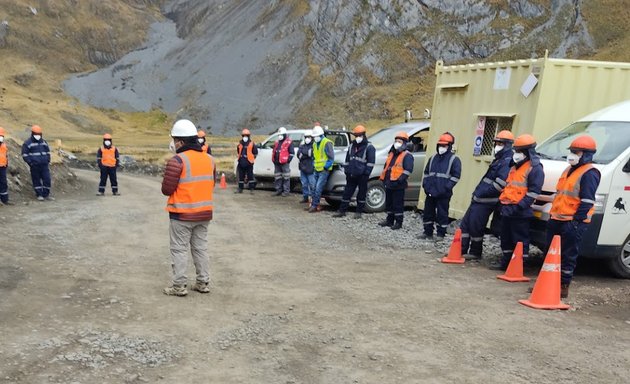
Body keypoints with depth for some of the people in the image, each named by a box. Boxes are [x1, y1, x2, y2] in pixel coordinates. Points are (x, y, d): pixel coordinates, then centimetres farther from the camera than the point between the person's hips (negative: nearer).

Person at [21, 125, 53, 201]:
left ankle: (46, 194, 10)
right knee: (36, 180, 4)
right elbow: (25, 155, -4)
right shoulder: (27, 143, -2)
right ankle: (39, 195, 13)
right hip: (35, 166, -4)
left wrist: (48, 161, 11)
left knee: (47, 179, 0)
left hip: (44, 165, 4)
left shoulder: (44, 142, 13)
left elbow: (48, 152, 22)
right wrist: (30, 163, -13)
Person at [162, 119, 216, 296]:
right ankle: (203, 283, 22)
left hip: (182, 214, -6)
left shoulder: (178, 160, -17)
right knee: (201, 248, 16)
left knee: (179, 249, 5)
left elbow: (167, 189, -17)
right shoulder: (209, 159, 4)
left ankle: (179, 286, 9)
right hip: (204, 213, 6)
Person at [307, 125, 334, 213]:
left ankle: (315, 206, -9)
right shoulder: (315, 144, 17)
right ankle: (313, 204, 16)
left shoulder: (327, 143, -10)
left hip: (324, 170, -8)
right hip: (317, 170, 8)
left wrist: (325, 167, -13)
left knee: (318, 188, -13)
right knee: (314, 188, 9)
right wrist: (314, 165, 14)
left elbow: (331, 158, -12)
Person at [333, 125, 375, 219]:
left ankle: (359, 212, 12)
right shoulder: (352, 146, 16)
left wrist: (366, 172, -14)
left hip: (362, 175, -5)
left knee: (361, 194, 3)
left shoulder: (369, 147, -3)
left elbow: (371, 162, -8)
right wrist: (346, 170, 14)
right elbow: (347, 159, 21)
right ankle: (342, 211, 13)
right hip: (351, 175, 6)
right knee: (347, 192, 7)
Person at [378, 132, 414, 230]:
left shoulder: (407, 156, -8)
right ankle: (389, 220, 26)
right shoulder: (392, 154, 19)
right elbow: (386, 167, 25)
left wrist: (400, 179, -25)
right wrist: (383, 178, 17)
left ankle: (398, 222, 6)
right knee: (389, 203, 15)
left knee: (398, 204, -3)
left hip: (398, 185, -8)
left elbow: (408, 170, -18)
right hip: (389, 184, 8)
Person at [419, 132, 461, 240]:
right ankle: (428, 232, 21)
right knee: (428, 212, 10)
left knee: (442, 214, -1)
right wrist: (425, 185, 6)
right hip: (430, 192, 5)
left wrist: (446, 188, -14)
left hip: (443, 194, -5)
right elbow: (426, 172, 20)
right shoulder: (433, 158, 15)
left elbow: (456, 176, -8)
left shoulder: (454, 159, -2)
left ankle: (440, 234, 9)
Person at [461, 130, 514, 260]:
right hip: (479, 199, 10)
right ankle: (461, 250, 16)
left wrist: (482, 193, -17)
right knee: (465, 223, 10)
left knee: (475, 227, -4)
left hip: (485, 201, -10)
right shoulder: (499, 159, 20)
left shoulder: (507, 162, -13)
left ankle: (475, 253, 11)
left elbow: (501, 183, -24)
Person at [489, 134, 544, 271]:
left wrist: (519, 206, -22)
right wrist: (502, 200, 17)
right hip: (507, 209, 9)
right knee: (506, 238, 16)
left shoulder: (535, 168, -10)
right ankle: (505, 262, 27)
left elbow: (533, 192, -17)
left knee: (520, 241, -3)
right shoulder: (515, 166, 20)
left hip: (520, 212, -9)